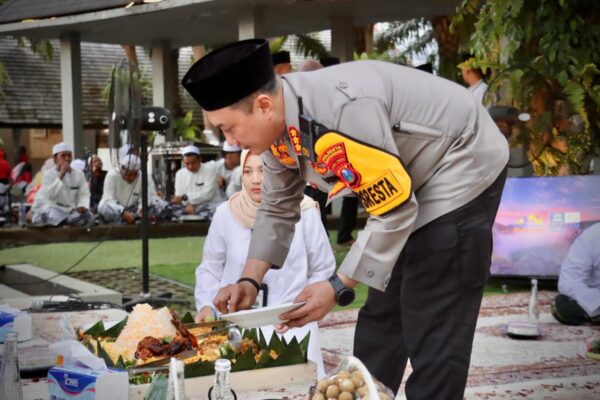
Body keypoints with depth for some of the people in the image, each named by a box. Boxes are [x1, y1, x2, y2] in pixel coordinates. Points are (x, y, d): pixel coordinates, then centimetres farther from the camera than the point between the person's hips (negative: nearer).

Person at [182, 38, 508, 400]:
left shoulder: (343, 111, -37)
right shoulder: (279, 126, -8)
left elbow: (395, 211, -29)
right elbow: (278, 210, 7)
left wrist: (338, 287, -25)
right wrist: (249, 281, -4)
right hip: (408, 179, 9)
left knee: (433, 329, -10)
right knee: (382, 319, 15)